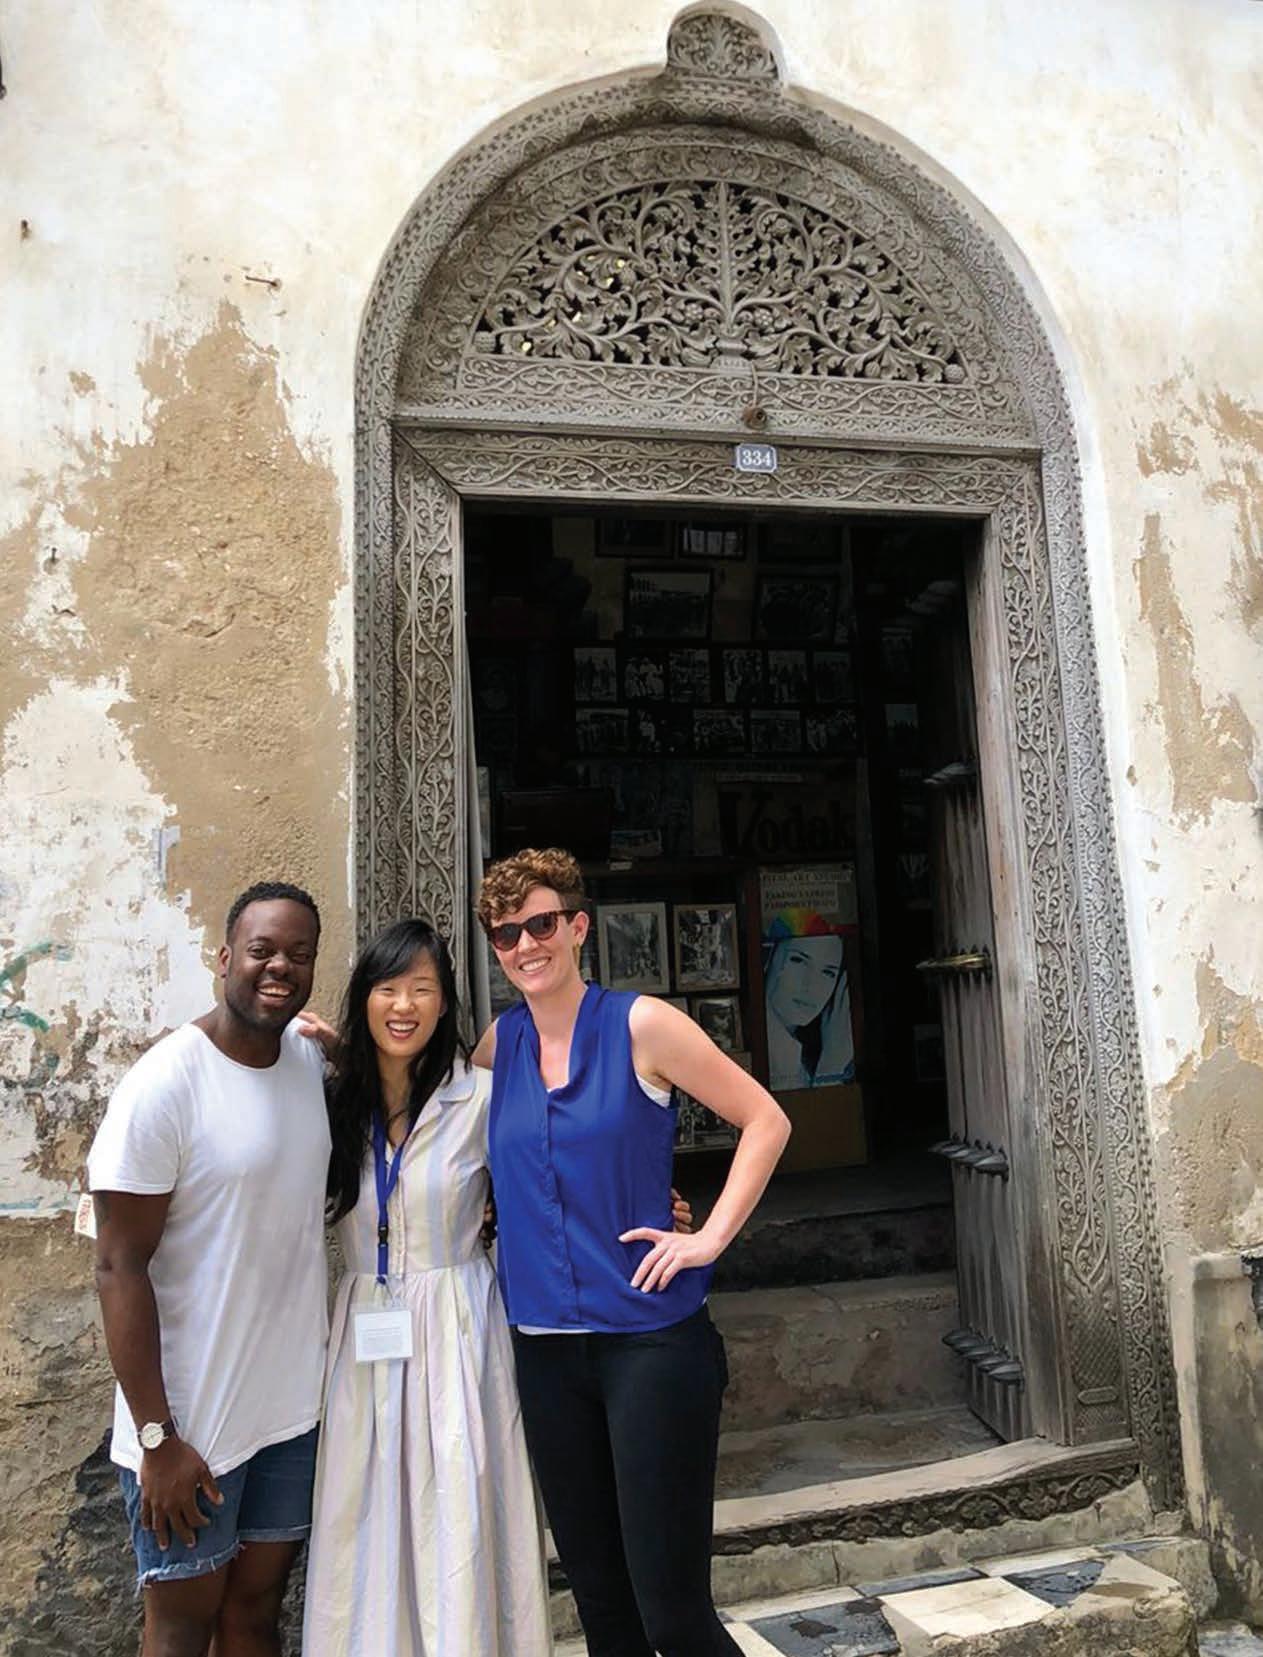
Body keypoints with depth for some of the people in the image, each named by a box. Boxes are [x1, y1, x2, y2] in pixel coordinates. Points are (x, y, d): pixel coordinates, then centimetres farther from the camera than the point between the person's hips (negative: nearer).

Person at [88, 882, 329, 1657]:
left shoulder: (313, 1061, -1)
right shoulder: (163, 1084, -18)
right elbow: (120, 1267, -16)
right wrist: (156, 1437, -15)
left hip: (294, 1406, 5)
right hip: (191, 1418, -5)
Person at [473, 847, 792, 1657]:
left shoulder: (640, 1024, -8)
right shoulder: (500, 1041, 4)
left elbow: (766, 1120, -4)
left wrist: (710, 1238, -11)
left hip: (652, 1340, -4)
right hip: (545, 1348, 5)